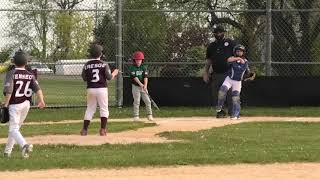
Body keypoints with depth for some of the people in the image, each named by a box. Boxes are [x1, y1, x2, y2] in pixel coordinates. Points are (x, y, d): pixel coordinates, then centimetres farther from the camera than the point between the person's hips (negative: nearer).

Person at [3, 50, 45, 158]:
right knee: (15, 127, 19)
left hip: (14, 104, -6)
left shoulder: (11, 73, -10)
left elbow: (8, 91, -18)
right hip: (26, 104, 6)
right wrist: (41, 101, -16)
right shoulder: (30, 75, 5)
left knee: (13, 129, -7)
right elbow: (37, 88, -9)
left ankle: (24, 145, -33)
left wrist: (5, 104, -12)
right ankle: (7, 151, 25)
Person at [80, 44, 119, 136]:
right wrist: (114, 73, 14)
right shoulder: (104, 64, -6)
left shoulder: (86, 65, 0)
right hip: (102, 89, -2)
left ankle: (84, 129, 7)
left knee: (89, 109, 10)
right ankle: (103, 129, -2)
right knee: (104, 109, 6)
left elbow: (84, 78, 5)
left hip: (90, 89, 2)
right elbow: (109, 77, -6)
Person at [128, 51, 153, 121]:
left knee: (147, 101, -2)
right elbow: (134, 77, -17)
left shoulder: (144, 67, 3)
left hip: (143, 87, 3)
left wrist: (145, 85, -22)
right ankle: (136, 116, 2)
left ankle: (149, 115, 5)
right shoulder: (132, 68, -5)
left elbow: (145, 77, -7)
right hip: (136, 86, -3)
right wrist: (140, 84, -29)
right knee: (136, 101, -4)